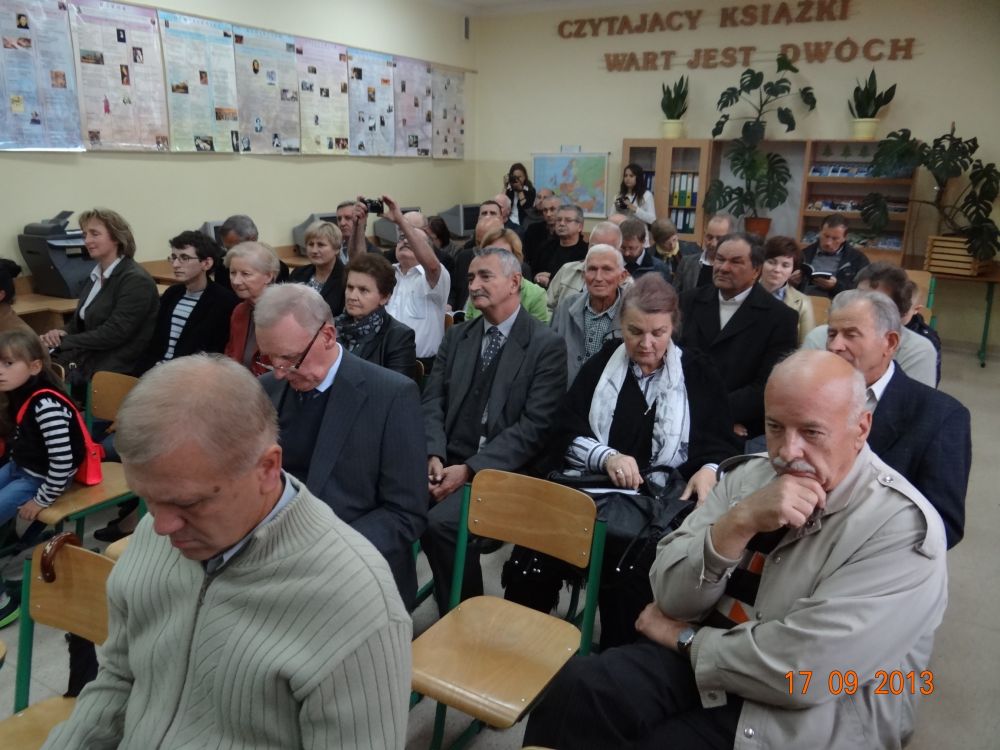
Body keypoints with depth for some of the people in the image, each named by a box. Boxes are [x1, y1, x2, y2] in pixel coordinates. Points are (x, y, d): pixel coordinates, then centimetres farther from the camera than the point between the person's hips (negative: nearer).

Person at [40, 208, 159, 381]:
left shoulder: (135, 280, -14)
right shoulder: (96, 274, 15)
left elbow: (113, 333, -19)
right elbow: (81, 321, 18)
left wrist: (63, 342, -14)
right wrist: (63, 334, -5)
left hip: (119, 365, -8)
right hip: (88, 355, 8)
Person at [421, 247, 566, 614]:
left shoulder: (546, 345, -4)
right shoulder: (457, 336, 14)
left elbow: (535, 426, -12)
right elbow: (433, 401, 8)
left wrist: (470, 469, -17)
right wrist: (435, 455, -11)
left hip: (500, 470, -4)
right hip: (447, 460, 5)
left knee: (441, 522, -28)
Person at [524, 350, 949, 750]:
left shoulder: (904, 527, -16)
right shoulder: (749, 476, 0)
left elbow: (805, 669, -24)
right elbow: (671, 597, -6)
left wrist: (685, 638, -10)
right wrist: (739, 522, -21)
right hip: (702, 661, 4)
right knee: (576, 691, -19)